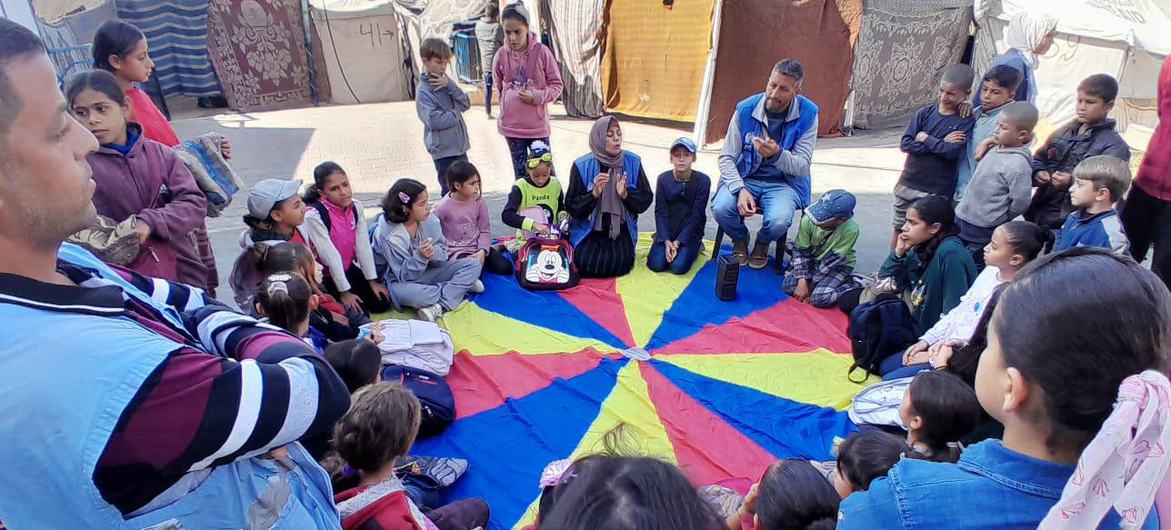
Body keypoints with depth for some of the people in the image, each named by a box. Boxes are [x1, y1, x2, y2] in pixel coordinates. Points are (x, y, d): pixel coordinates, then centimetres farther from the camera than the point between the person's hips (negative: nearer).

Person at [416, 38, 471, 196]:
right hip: (444, 149, -7)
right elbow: (434, 120, -23)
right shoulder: (423, 91, -12)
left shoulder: (445, 82, 9)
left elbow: (466, 104, 1)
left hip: (460, 146, 7)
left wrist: (450, 85, -12)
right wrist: (455, 114, -9)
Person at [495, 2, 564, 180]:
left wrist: (537, 96, -19)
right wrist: (507, 107, 9)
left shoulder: (541, 51, -10)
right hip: (511, 125, 2)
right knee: (520, 173, 14)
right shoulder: (501, 55, -4)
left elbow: (557, 85, -5)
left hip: (537, 124, -2)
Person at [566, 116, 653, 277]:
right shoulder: (582, 165, -12)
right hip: (589, 229, -1)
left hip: (620, 229, 1)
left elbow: (646, 199, -4)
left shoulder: (633, 162, -7)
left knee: (620, 264, -18)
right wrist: (594, 193, -27)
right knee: (587, 264, -20)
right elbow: (571, 207, -11)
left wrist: (625, 194, -23)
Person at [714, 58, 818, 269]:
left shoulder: (807, 115, -11)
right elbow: (726, 157, -7)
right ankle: (740, 238, 10)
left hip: (783, 183, -1)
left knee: (779, 221, -31)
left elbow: (802, 167, -12)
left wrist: (777, 154, -34)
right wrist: (740, 189, -25)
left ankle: (763, 243, 10)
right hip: (745, 178, 1)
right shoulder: (745, 109, -10)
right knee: (720, 208, -29)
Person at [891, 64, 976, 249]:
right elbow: (905, 144, -8)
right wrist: (940, 143, -13)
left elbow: (952, 151, -20)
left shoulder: (966, 121, -6)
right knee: (899, 230, 15)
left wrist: (926, 139, -10)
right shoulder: (925, 113, 2)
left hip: (937, 192, -3)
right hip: (907, 185, 3)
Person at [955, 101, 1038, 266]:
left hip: (983, 230, -8)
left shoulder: (1018, 164, -22)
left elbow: (1020, 203, -19)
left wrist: (999, 219, -6)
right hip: (962, 216, 8)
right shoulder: (995, 149, 2)